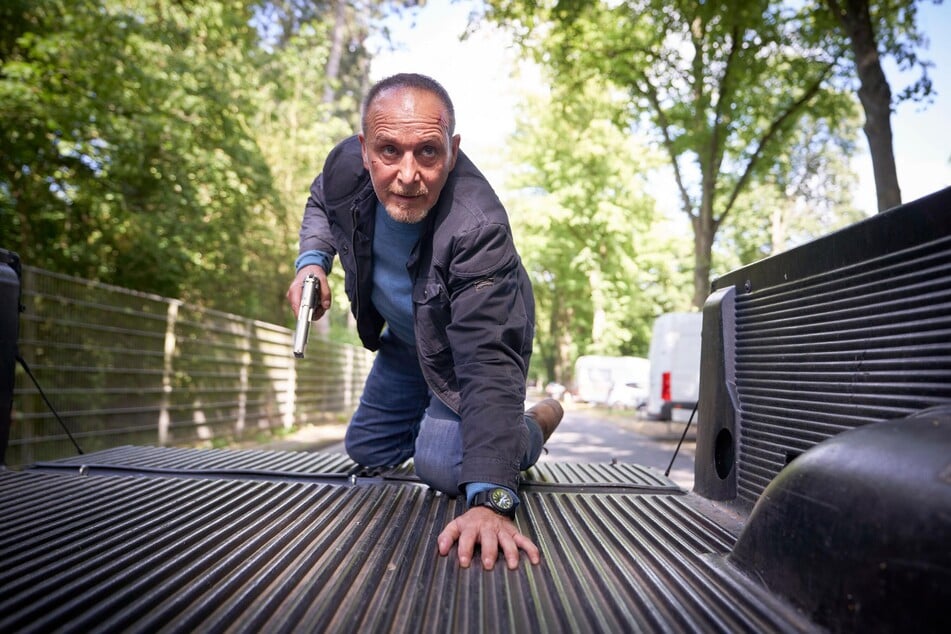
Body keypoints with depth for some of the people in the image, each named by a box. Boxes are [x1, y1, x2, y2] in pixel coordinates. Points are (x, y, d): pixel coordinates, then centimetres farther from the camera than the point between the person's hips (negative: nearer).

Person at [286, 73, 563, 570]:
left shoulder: (477, 227, -42)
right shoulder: (346, 165, -25)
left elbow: (488, 361, -48)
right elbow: (321, 203, 3)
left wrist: (490, 501, -57)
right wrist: (312, 259, -18)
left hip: (467, 345, -6)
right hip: (405, 340, 6)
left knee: (442, 464, -24)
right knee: (366, 451, 19)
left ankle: (533, 426, 6)